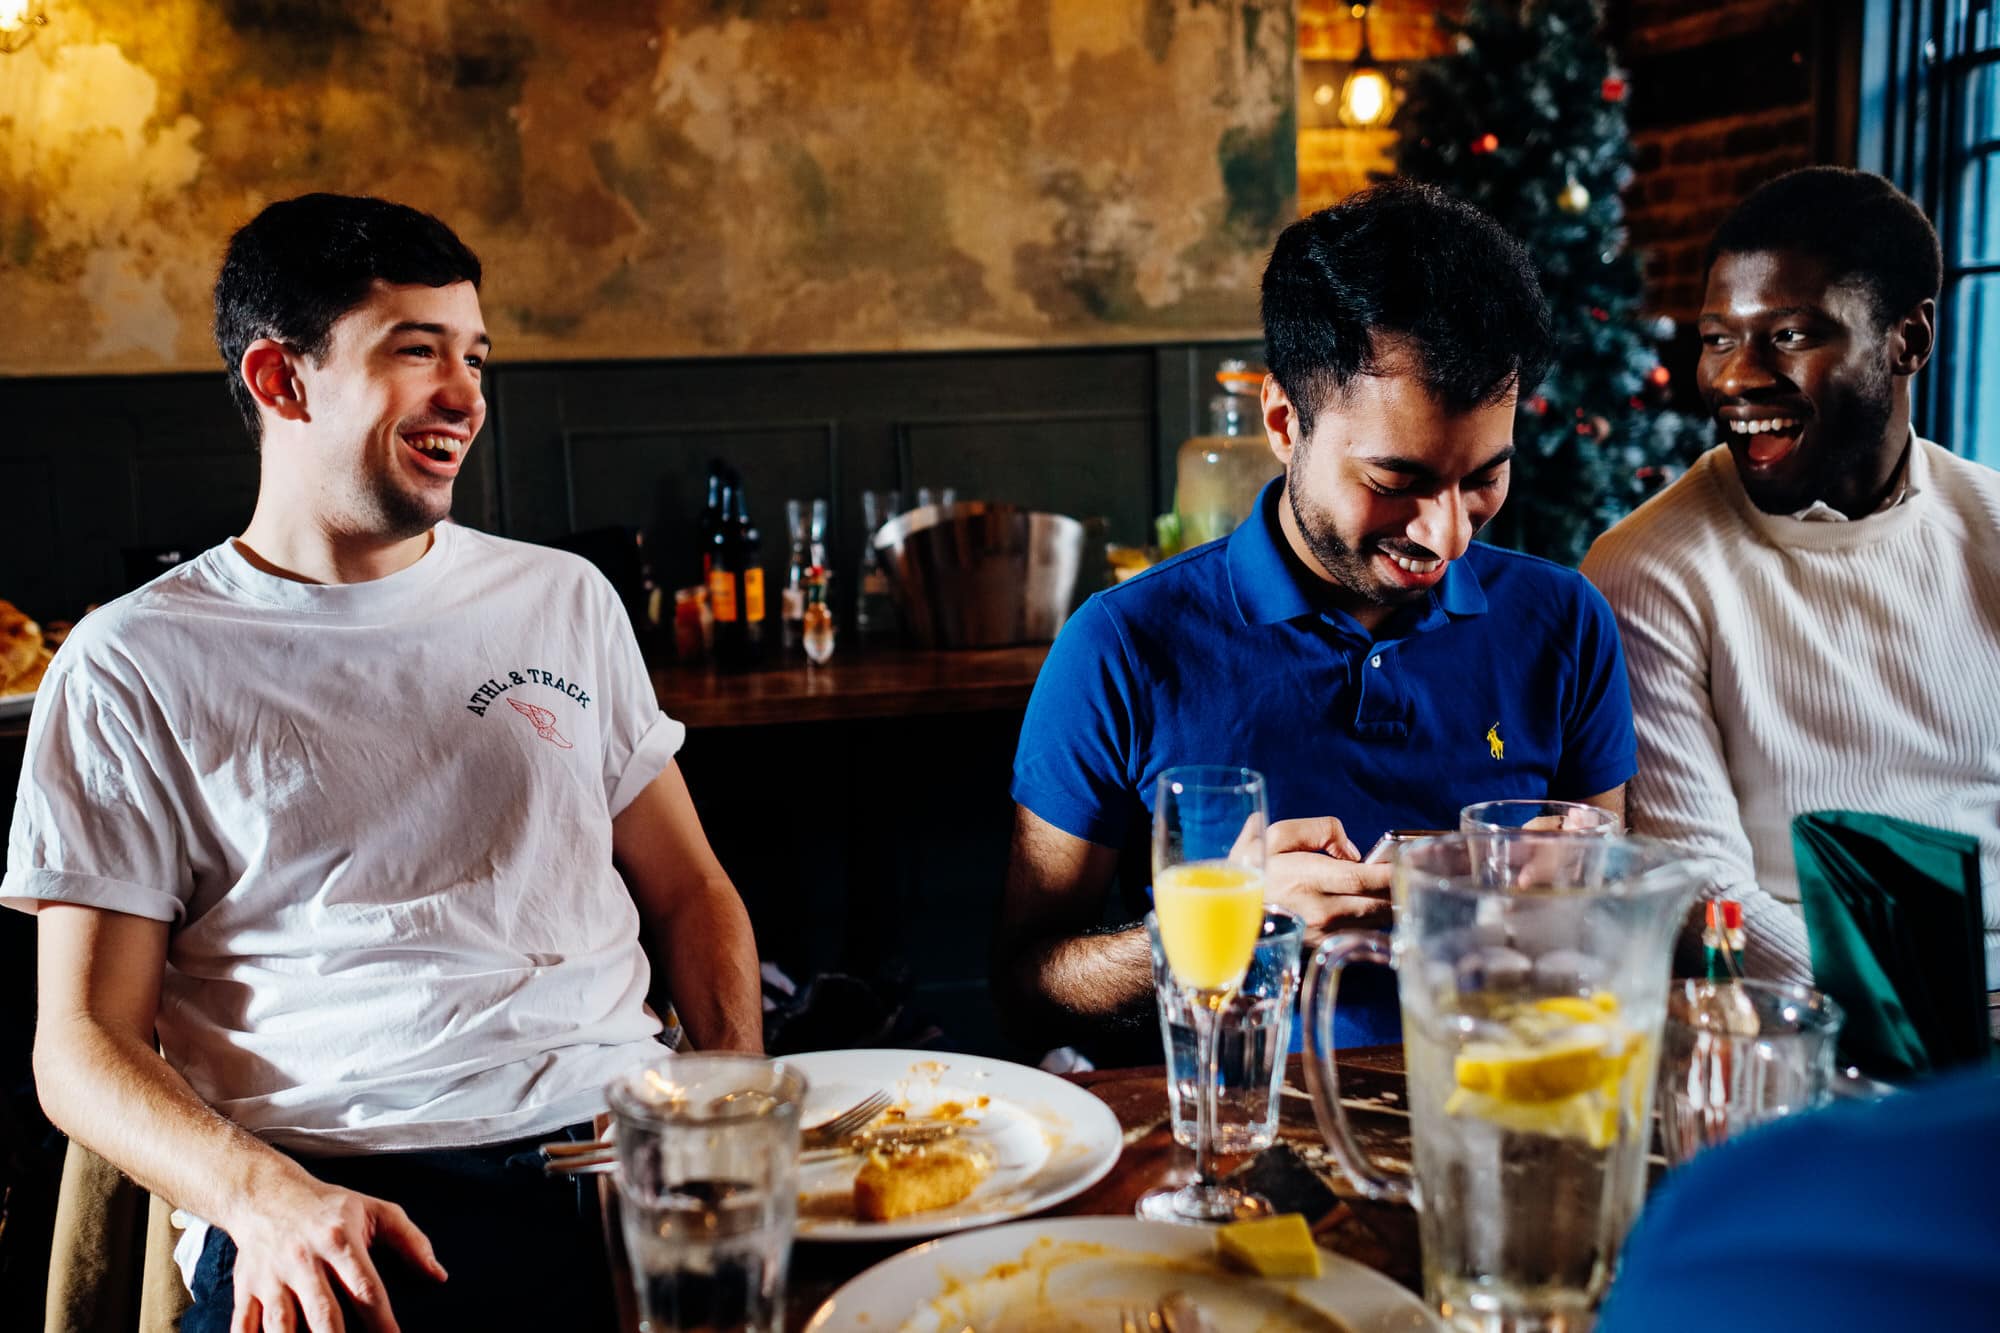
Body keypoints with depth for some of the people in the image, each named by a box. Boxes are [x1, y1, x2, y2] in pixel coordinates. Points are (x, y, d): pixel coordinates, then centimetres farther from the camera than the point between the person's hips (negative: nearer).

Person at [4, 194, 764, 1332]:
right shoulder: (135, 664, 7)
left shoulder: (566, 601, 17)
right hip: (342, 1204, -3)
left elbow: (688, 892, 19)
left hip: (623, 1148, 3)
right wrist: (269, 1198, -16)